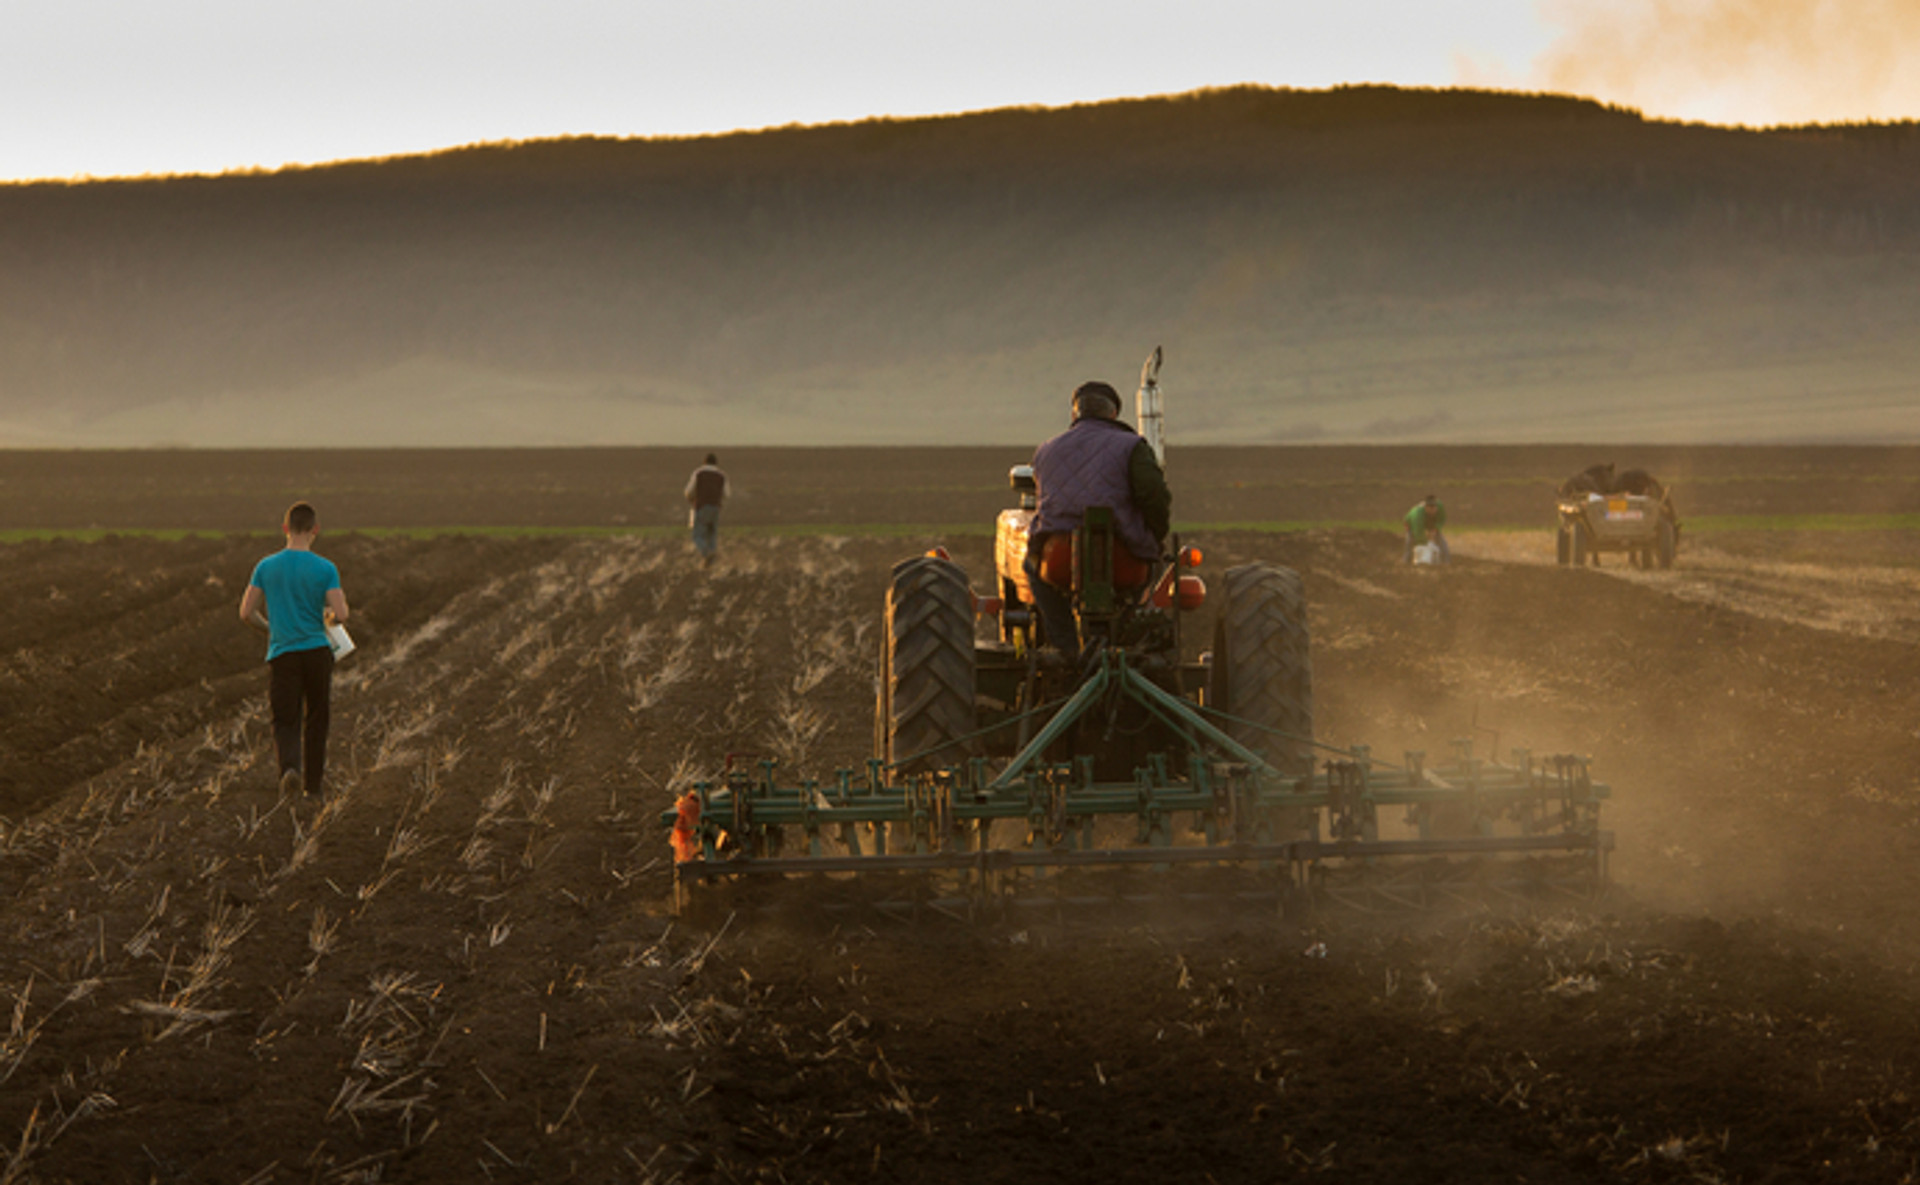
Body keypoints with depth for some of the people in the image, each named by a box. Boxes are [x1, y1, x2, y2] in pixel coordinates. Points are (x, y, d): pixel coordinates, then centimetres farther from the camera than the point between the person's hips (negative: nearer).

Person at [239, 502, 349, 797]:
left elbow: (246, 613, 0)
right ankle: (314, 780, 26)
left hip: (282, 653, 1)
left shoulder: (266, 567, 0)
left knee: (285, 721, 3)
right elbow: (340, 615, -12)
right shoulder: (325, 569, -7)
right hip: (317, 651, 0)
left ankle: (290, 767, -25)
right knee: (316, 717, 16)